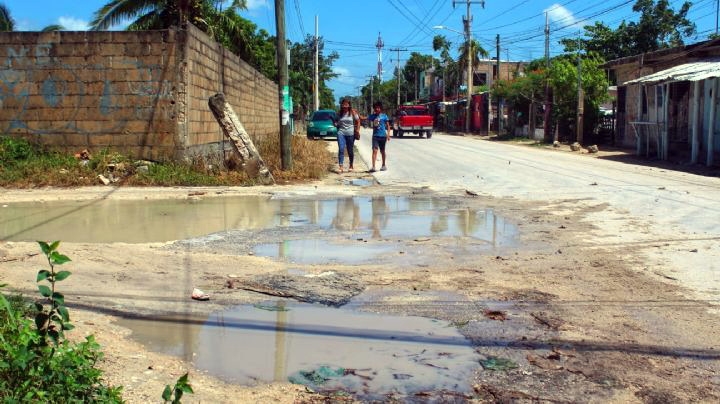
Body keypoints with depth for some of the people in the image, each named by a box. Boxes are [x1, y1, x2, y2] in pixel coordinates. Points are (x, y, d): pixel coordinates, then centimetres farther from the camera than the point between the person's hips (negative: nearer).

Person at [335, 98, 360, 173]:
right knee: (341, 149, -13)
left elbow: (358, 121, 5)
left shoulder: (353, 112, 0)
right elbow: (337, 122, 19)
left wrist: (357, 130, -4)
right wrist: (336, 123, -3)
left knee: (350, 151, 9)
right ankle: (340, 166, -17)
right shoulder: (339, 113, 7)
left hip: (350, 134, -1)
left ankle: (351, 165, 28)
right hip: (341, 133, 1)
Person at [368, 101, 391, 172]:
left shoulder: (384, 116, -1)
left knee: (382, 151, 12)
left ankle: (384, 165, 29)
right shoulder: (373, 116, 5)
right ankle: (373, 167, -16)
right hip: (375, 136, 1)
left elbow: (388, 126, 2)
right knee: (374, 150, -11)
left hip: (382, 136, -1)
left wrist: (388, 134, -6)